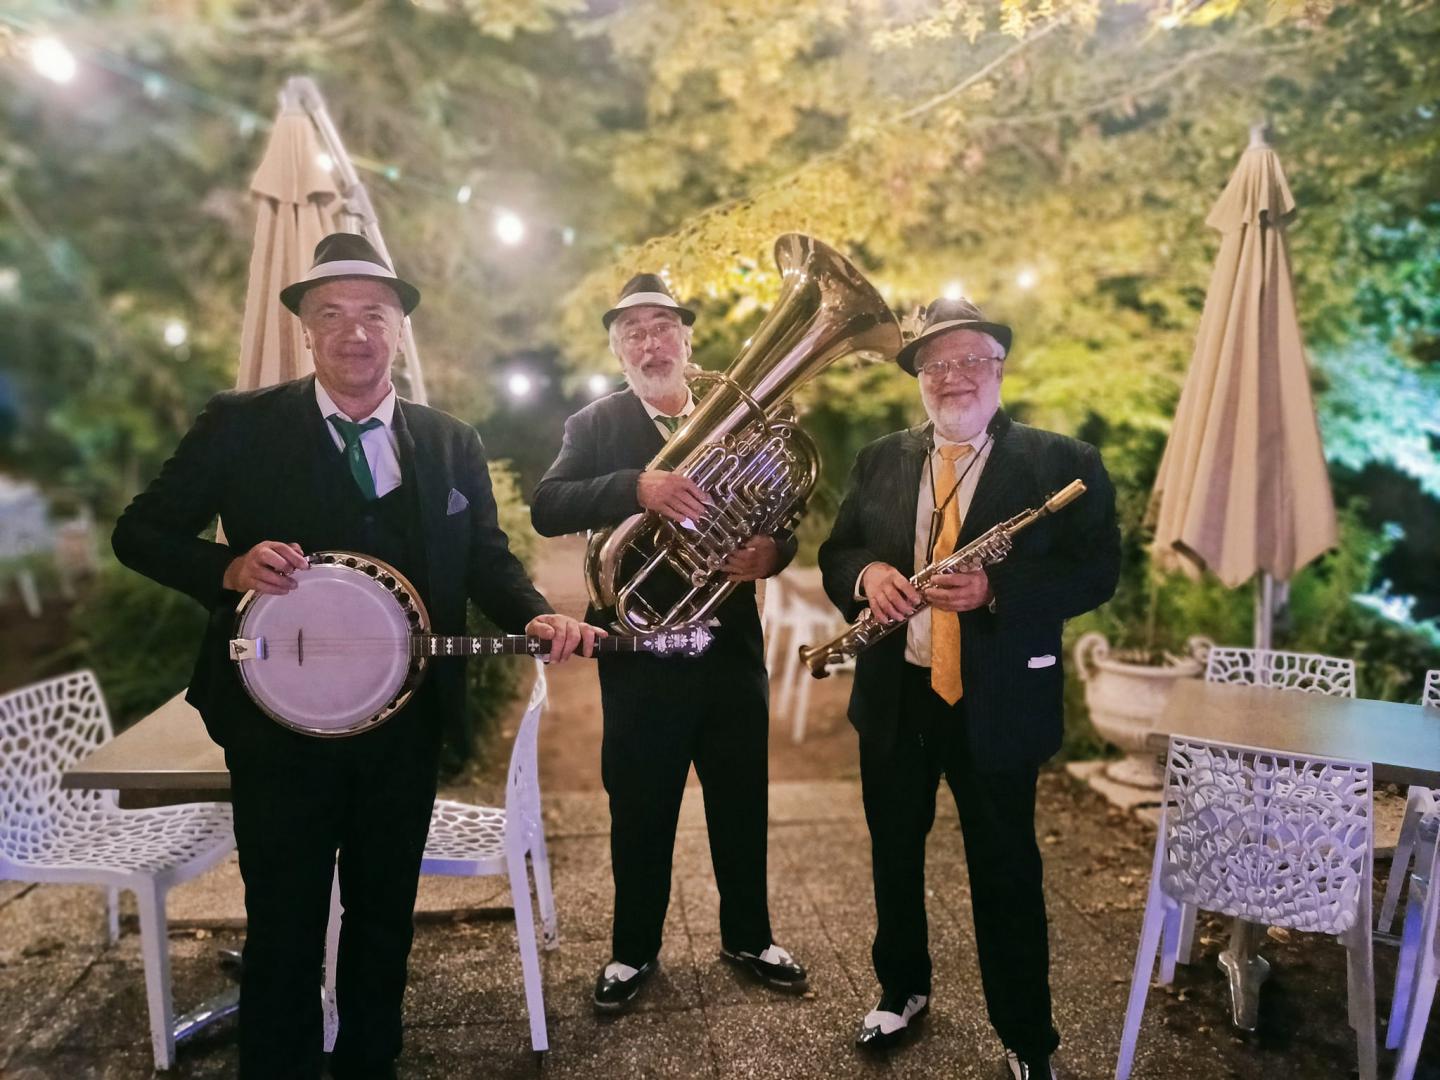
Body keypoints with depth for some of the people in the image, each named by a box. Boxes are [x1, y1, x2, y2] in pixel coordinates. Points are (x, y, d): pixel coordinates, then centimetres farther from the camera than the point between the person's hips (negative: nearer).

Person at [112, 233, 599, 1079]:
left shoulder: (453, 443, 5)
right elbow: (141, 532, 0)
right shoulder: (241, 424, -3)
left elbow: (488, 559, 4)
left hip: (406, 718, 3)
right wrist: (230, 569, -20)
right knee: (285, 923, 9)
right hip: (278, 717, -2)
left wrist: (535, 614, -16)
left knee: (385, 913, 18)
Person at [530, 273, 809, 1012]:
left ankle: (748, 936, 35)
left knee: (742, 801, 14)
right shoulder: (596, 424, -1)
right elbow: (546, 508, -17)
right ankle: (633, 950, 30)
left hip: (731, 645, 3)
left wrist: (770, 551, -18)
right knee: (639, 808, 10)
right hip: (640, 649, -2)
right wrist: (635, 486, -32)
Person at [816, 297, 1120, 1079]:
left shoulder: (1060, 462, -5)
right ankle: (902, 989, 43)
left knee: (1006, 873, 9)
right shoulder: (879, 462, 7)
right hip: (892, 696, 4)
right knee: (893, 855, 19)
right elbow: (834, 553, 8)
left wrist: (996, 588, -27)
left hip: (998, 701, -4)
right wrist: (866, 573, -16)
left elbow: (1097, 571, -12)